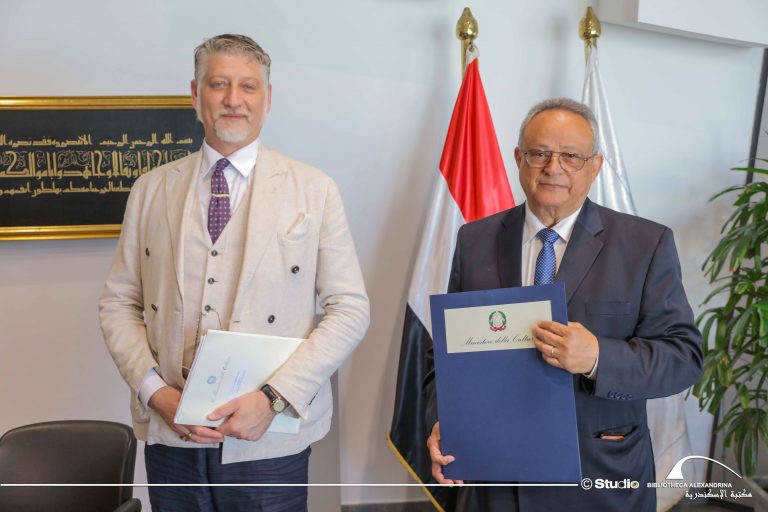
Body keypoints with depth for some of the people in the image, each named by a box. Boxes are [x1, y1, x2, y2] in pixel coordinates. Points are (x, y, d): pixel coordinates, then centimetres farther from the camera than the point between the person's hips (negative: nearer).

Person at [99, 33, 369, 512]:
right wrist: (155, 390, -7)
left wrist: (275, 398, -13)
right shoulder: (151, 189, 6)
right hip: (170, 436, 2)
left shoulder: (315, 190, -2)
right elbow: (119, 303, 8)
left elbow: (349, 310, -4)